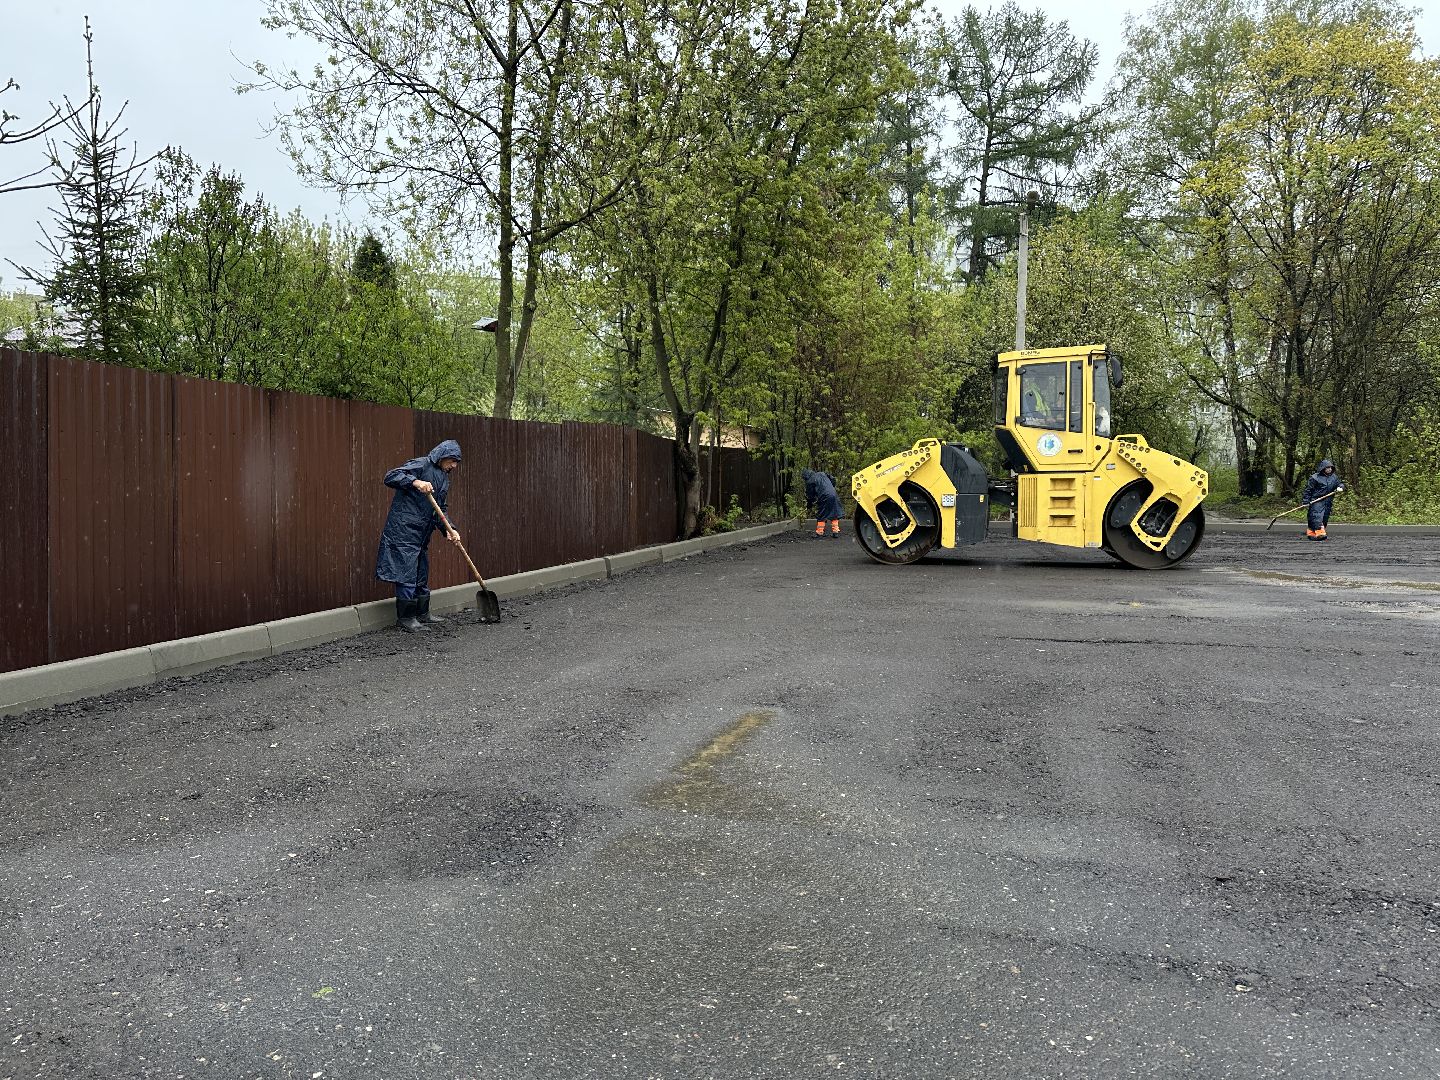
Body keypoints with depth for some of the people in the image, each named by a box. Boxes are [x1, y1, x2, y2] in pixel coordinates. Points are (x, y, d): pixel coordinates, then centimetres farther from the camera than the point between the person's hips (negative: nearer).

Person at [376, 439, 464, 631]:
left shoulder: (444, 479, 16)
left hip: (421, 534, 9)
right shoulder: (421, 465, -10)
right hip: (403, 530, -9)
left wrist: (448, 530, 2)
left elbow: (439, 510, 18)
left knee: (422, 574, 16)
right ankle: (405, 617, 3)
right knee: (407, 573, -5)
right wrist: (415, 482, -34)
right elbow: (391, 477, -21)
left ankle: (422, 614, 27)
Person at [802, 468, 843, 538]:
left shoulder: (810, 482, 1)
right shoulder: (822, 474, 19)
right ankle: (835, 531, 15)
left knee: (820, 516, 5)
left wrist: (808, 505, 19)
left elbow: (810, 496, 5)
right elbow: (833, 479, 23)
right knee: (834, 514, 13)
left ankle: (819, 533, 8)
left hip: (824, 498, -6)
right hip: (834, 495, 6)